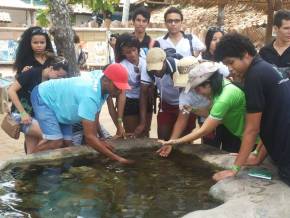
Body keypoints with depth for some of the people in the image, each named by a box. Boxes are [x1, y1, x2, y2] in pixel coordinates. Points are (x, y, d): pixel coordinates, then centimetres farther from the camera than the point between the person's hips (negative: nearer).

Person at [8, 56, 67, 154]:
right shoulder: (33, 73, -14)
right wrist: (23, 113, -19)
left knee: (32, 152, 4)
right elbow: (11, 90, -16)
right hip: (20, 114, -6)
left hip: (35, 115, 6)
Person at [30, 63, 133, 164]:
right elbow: (89, 136, -40)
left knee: (67, 142, 1)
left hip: (59, 97, 9)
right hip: (43, 97, -8)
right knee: (56, 142, -21)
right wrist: (117, 158, -38)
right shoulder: (90, 96, -41)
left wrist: (97, 140, -7)